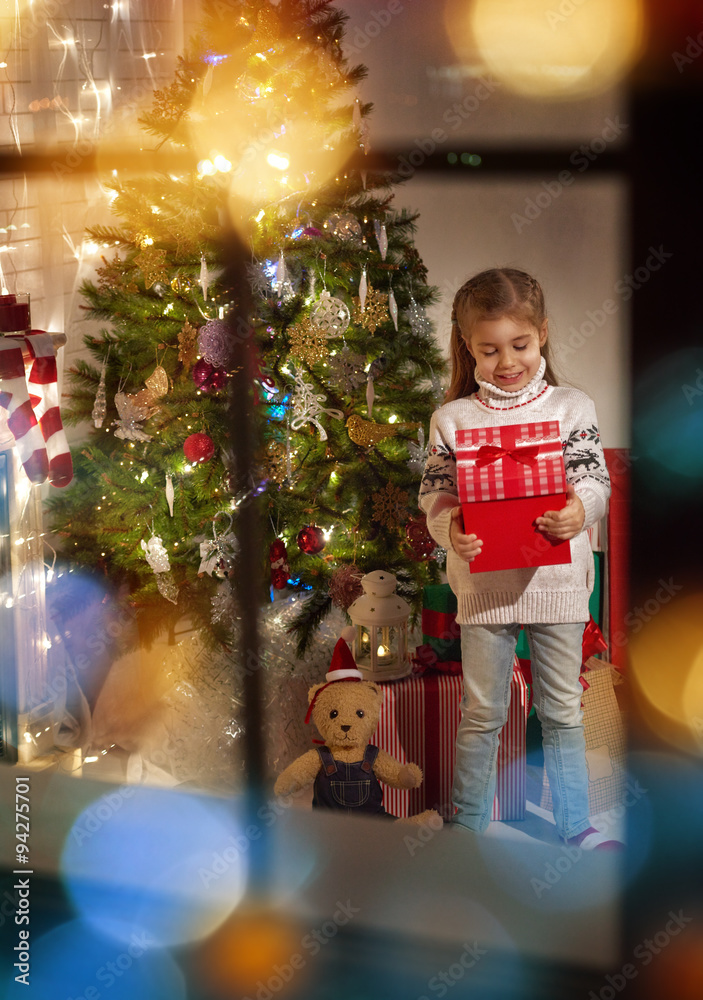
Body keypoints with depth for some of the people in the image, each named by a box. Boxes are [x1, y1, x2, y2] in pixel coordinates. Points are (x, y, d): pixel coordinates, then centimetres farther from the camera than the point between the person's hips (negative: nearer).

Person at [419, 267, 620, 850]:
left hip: (556, 579, 1)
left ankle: (576, 825, 24)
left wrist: (580, 510, -23)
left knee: (563, 710, 12)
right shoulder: (453, 419, 0)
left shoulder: (572, 408, 1)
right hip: (484, 584, 0)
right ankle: (470, 827, 22)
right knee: (482, 713, 9)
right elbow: (435, 491, 0)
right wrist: (451, 530, -20)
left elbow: (597, 479, -1)